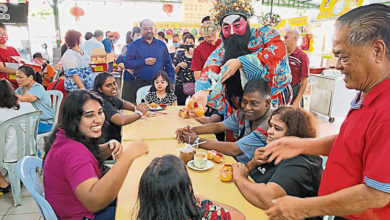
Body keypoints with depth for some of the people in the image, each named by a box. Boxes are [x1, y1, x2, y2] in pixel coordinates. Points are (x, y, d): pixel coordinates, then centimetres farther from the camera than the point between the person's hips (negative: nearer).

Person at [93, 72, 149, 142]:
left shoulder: (112, 98, 1)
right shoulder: (103, 102, -23)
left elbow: (123, 103, 20)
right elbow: (120, 120, -34)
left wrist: (136, 108, -1)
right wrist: (139, 113, -18)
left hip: (116, 138, 8)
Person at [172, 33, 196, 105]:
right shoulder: (179, 56, 9)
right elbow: (174, 72, 11)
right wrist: (179, 65, -9)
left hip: (194, 85, -1)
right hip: (180, 85, 1)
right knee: (180, 106, -3)